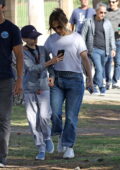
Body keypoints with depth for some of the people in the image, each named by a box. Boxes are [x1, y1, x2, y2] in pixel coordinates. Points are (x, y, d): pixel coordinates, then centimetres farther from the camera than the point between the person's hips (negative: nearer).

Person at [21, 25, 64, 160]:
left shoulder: (42, 50, 2)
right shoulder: (22, 53, -9)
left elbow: (50, 68, 7)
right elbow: (33, 68, -21)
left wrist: (52, 77, -15)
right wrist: (51, 62, -28)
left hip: (43, 88, 1)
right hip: (29, 90, -1)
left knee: (44, 116, -14)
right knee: (33, 120, -3)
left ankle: (47, 137, 14)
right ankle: (41, 148, 7)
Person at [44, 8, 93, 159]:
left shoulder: (76, 38, 0)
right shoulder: (51, 39, 9)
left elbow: (84, 58, -8)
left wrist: (90, 78, -20)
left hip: (74, 79, -2)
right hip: (57, 79, 2)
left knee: (71, 115, -3)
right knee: (54, 111, -12)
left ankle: (69, 146, 6)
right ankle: (60, 134, 16)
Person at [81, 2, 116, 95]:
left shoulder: (107, 23, 11)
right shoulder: (89, 22, 1)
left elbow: (111, 37, 14)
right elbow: (83, 36, 5)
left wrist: (113, 48, 5)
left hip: (104, 51, 4)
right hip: (94, 50, -4)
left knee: (102, 69, 7)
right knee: (99, 68, -15)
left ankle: (94, 85, 23)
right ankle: (101, 87, -9)